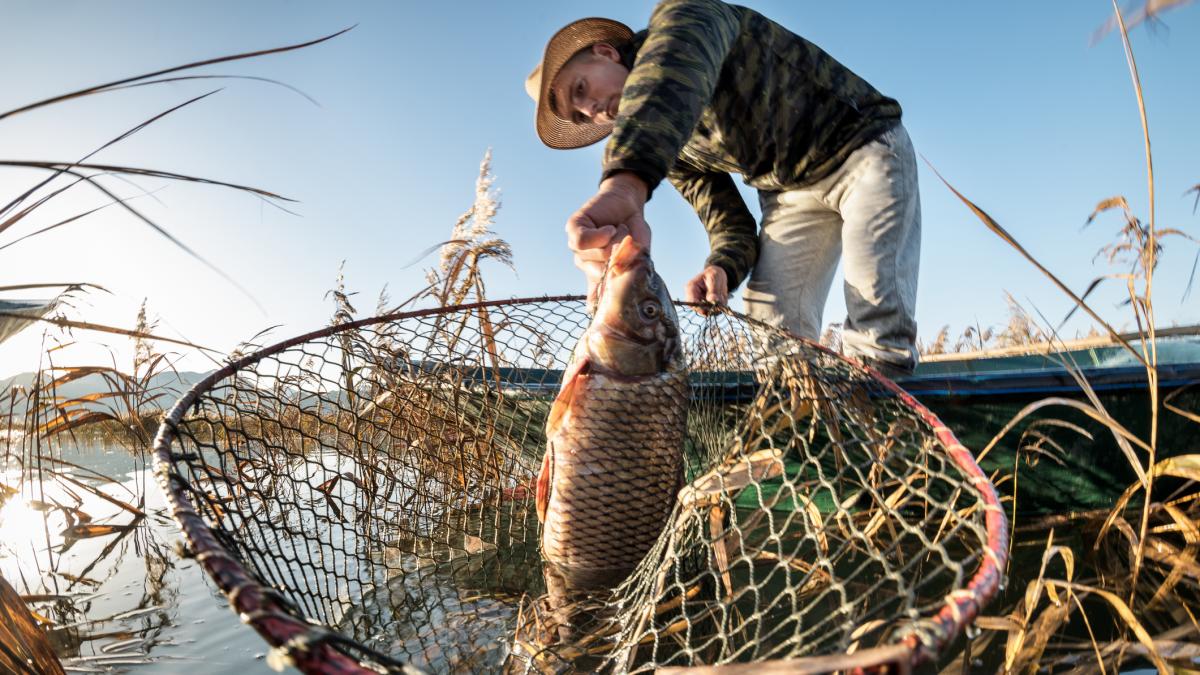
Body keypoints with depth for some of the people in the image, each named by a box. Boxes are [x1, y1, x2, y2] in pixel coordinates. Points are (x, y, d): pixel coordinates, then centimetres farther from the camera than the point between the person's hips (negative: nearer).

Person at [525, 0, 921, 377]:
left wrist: (624, 183, -63)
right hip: (792, 191, 6)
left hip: (864, 146, -6)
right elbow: (730, 224, 1)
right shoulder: (674, 152, 1)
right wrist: (722, 269, -23)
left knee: (874, 305, -22)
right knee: (772, 327, -7)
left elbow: (677, 67, -44)